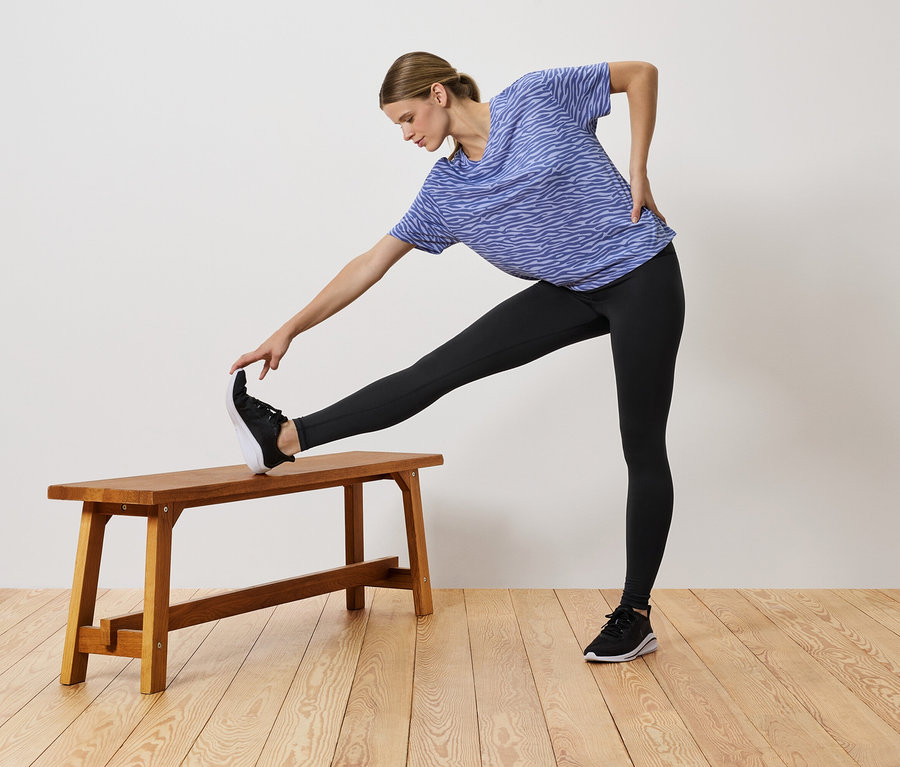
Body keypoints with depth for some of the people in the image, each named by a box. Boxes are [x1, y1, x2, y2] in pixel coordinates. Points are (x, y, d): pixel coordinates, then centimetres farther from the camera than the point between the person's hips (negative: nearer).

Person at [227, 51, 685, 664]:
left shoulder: (538, 98, -8)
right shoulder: (444, 193, 3)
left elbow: (642, 73, 0)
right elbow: (372, 264, 4)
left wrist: (638, 172, -9)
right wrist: (290, 330, 2)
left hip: (640, 279, -4)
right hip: (572, 293, 4)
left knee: (642, 449, -3)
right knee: (440, 368, -8)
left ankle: (636, 616, 6)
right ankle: (286, 439, -7)